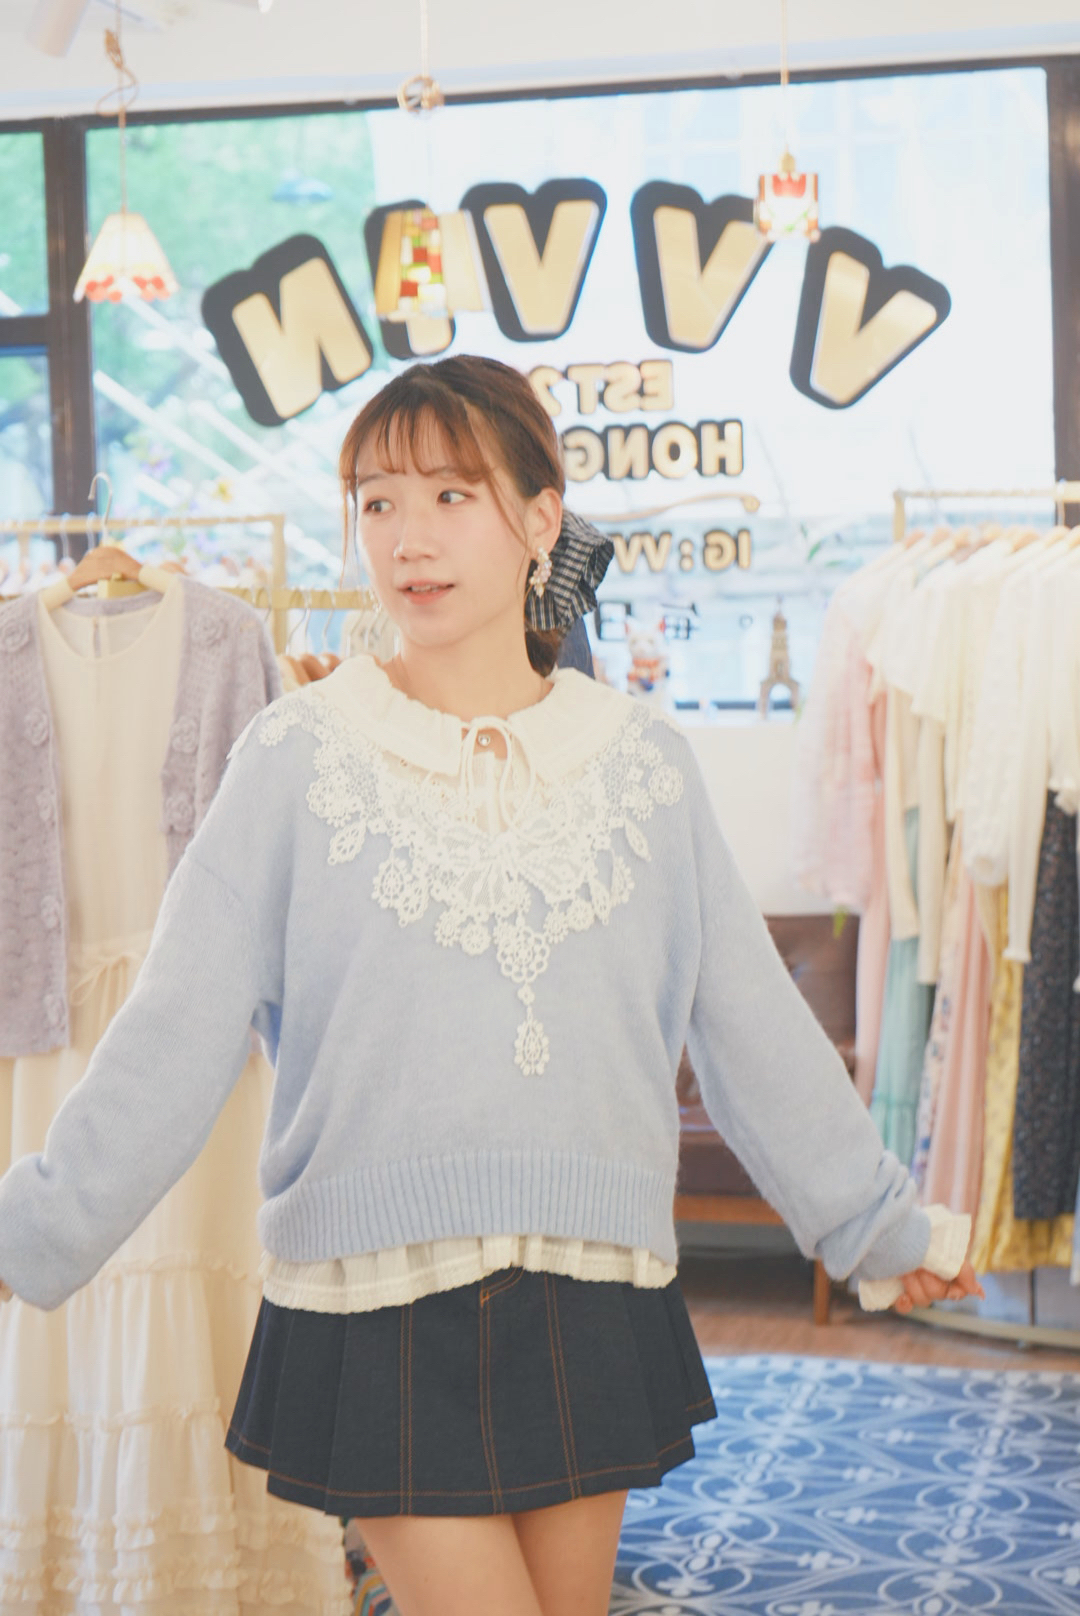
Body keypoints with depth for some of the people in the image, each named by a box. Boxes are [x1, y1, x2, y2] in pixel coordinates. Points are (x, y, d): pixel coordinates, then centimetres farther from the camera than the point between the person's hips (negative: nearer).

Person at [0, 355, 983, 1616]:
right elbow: (171, 1039, -3)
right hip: (380, 1309, -2)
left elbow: (753, 1031, 11)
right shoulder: (295, 760, -4)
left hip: (590, 1301, 3)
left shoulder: (641, 761, 3)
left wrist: (880, 1225, 16)